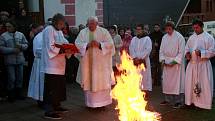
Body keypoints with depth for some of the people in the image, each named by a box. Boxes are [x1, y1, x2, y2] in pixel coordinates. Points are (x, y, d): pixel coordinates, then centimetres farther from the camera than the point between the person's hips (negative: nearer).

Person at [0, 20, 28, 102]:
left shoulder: (20, 35, 7)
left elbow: (26, 45, 9)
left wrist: (21, 46, -13)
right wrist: (12, 50, -17)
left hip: (20, 60, 3)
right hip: (10, 61, -3)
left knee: (20, 78, 10)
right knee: (11, 78, 1)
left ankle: (18, 94, 25)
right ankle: (11, 95, 14)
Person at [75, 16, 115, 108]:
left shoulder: (104, 32, 3)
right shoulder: (83, 32, 8)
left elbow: (110, 44, -3)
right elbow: (77, 44, 0)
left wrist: (99, 44, -17)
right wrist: (87, 45, -16)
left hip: (101, 62, -2)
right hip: (87, 61, 2)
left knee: (101, 81, -1)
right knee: (88, 81, 4)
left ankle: (102, 102, 9)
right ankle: (90, 102, 14)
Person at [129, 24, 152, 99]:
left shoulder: (147, 39, 1)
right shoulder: (134, 39, 14)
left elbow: (148, 49, -9)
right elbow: (131, 49, 6)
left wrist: (140, 58, -14)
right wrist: (135, 58, -9)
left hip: (144, 61, -4)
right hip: (135, 61, 4)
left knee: (145, 76, -3)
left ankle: (146, 95, 2)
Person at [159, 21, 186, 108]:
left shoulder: (179, 37, -8)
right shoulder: (164, 37, 9)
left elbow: (181, 52, -10)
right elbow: (161, 50, 12)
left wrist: (174, 61, -16)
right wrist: (162, 60, -2)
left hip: (176, 63, -5)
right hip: (166, 63, 5)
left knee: (177, 82, -4)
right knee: (166, 82, 8)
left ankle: (179, 101, 4)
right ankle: (168, 99, 20)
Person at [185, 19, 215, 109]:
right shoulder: (191, 37, 11)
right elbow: (187, 48, 18)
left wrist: (201, 53, -22)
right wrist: (187, 53, -4)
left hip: (203, 65, -5)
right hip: (192, 64, 5)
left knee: (204, 84, -1)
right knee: (191, 83, 9)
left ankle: (205, 103, 10)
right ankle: (191, 101, 22)